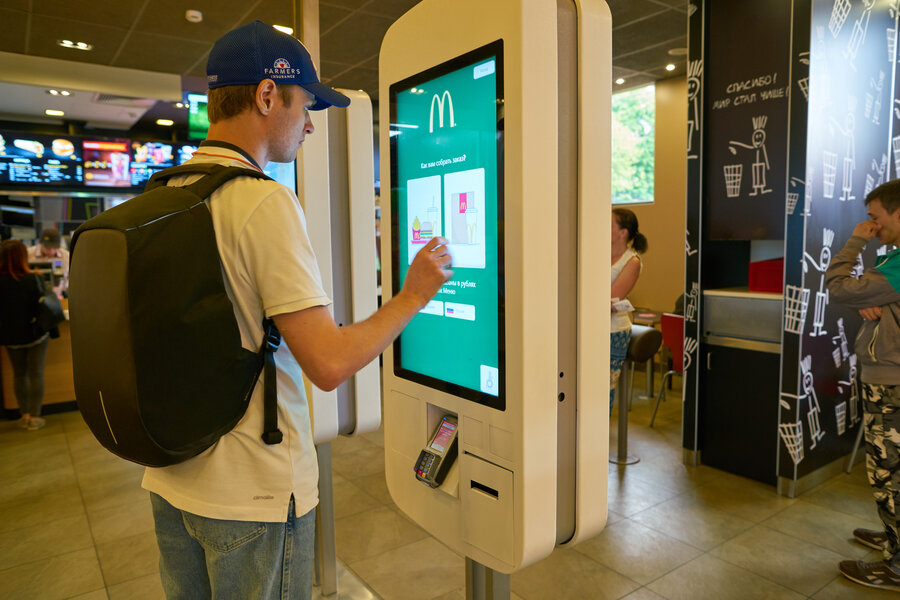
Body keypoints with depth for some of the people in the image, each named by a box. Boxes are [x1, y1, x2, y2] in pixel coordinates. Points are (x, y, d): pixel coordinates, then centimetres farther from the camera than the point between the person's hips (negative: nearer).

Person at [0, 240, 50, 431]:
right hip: (36, 335, -2)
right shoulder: (35, 280, -17)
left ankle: (24, 415, 23)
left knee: (19, 374, 17)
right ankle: (34, 417, 10)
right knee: (36, 374, 7)